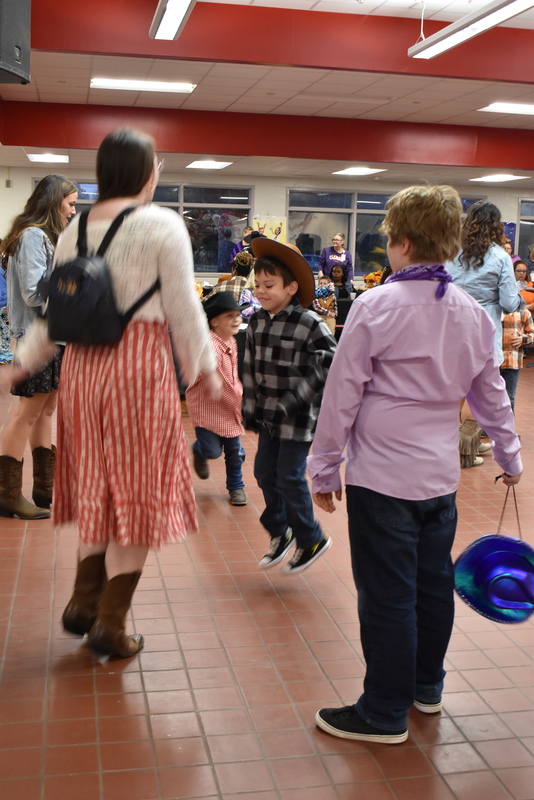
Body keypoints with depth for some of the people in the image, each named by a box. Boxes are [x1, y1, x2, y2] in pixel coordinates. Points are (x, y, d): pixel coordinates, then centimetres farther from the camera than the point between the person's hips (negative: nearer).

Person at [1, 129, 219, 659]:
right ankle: (110, 625, 11)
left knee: (97, 486, 19)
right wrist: (204, 369, 3)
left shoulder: (75, 229, 9)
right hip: (141, 363, -6)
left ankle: (84, 602, 27)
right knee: (137, 491, 4)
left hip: (83, 363, 6)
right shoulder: (162, 226, -7)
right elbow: (183, 306, -8)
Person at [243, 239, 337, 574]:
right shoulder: (257, 322, 4)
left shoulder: (310, 324, -15)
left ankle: (311, 540, 19)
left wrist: (293, 401, -19)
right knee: (265, 473, 12)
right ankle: (281, 532, 33)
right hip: (269, 414, 7)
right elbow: (251, 368, 11)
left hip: (298, 418, -6)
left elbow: (330, 366, -15)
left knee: (290, 478, -2)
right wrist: (250, 408, 11)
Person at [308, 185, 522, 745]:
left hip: (383, 478, -6)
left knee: (386, 596, 3)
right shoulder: (473, 315, 5)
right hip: (441, 477, 6)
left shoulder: (375, 307, -12)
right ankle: (426, 687, 36)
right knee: (434, 584, 18)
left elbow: (342, 395, -10)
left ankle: (384, 714, 15)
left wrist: (325, 467, -1)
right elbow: (491, 396, 16)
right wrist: (509, 456, 30)